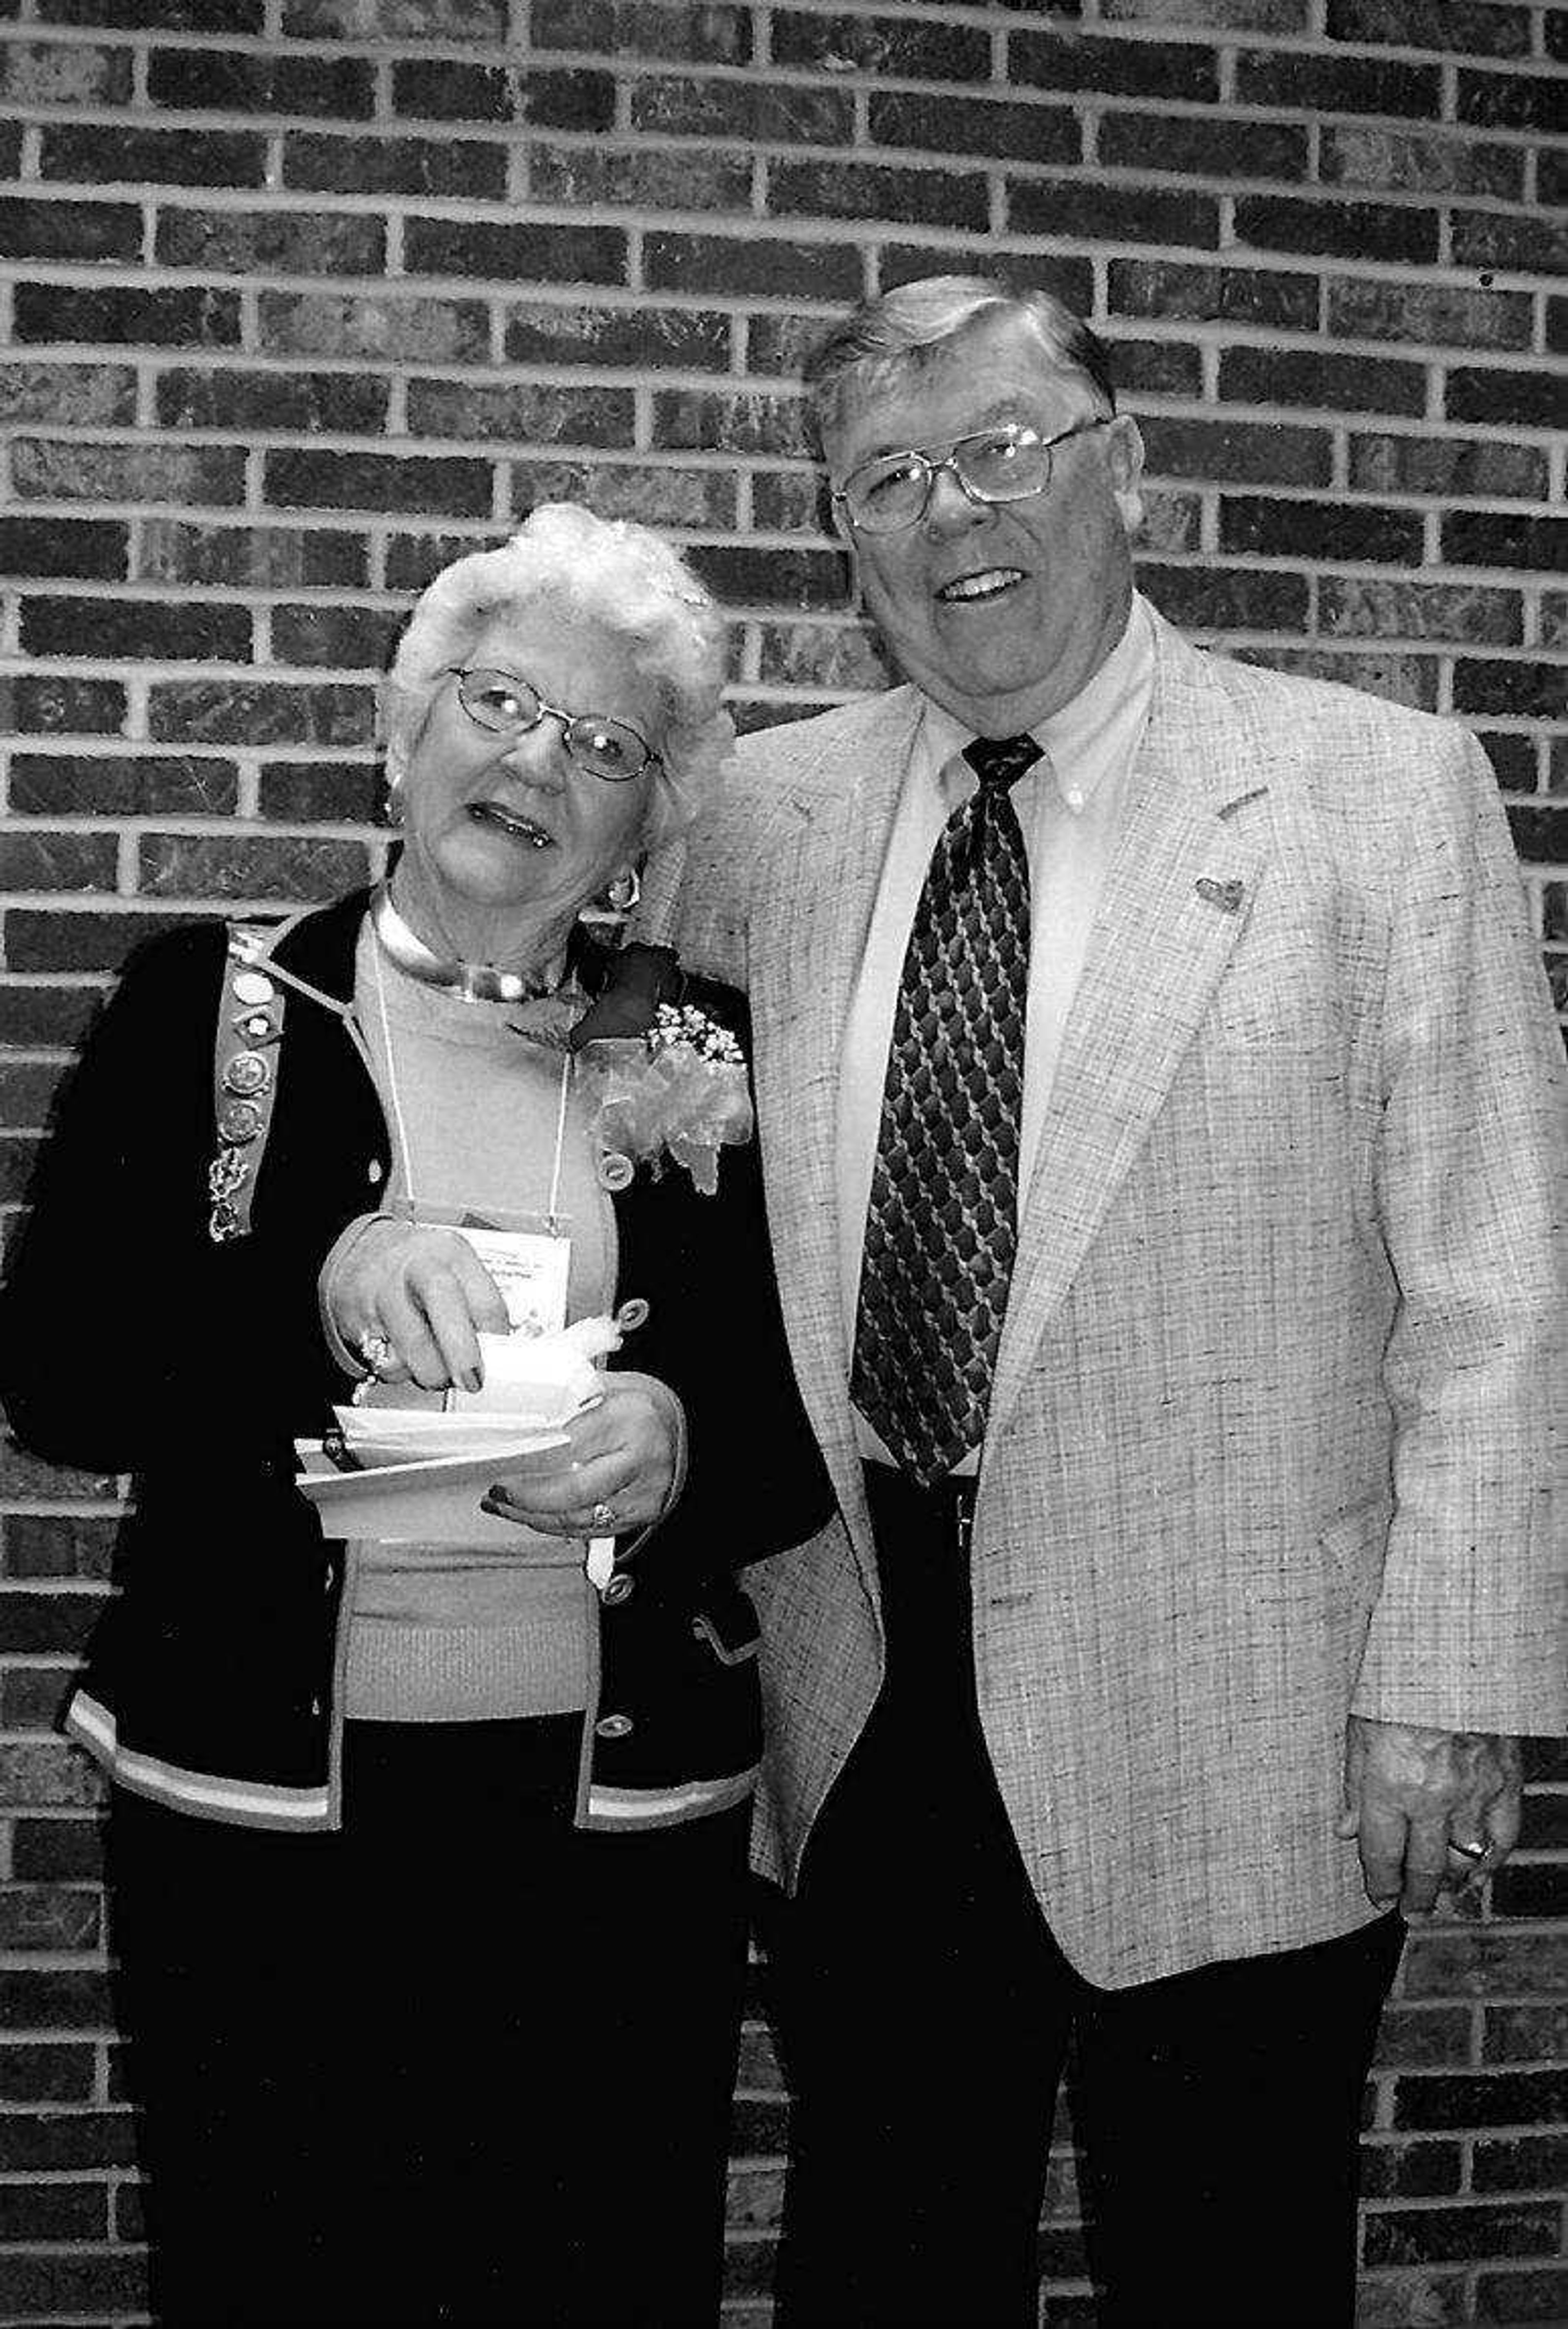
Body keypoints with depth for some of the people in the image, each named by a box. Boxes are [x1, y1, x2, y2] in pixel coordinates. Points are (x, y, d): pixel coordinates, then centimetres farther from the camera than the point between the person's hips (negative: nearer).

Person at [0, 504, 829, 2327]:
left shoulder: (702, 1062, 6)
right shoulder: (212, 1011, 2)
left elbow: (807, 1432, 6)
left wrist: (683, 1444, -16)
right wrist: (321, 1288, -21)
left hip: (618, 1817, 1)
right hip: (261, 1805, -1)